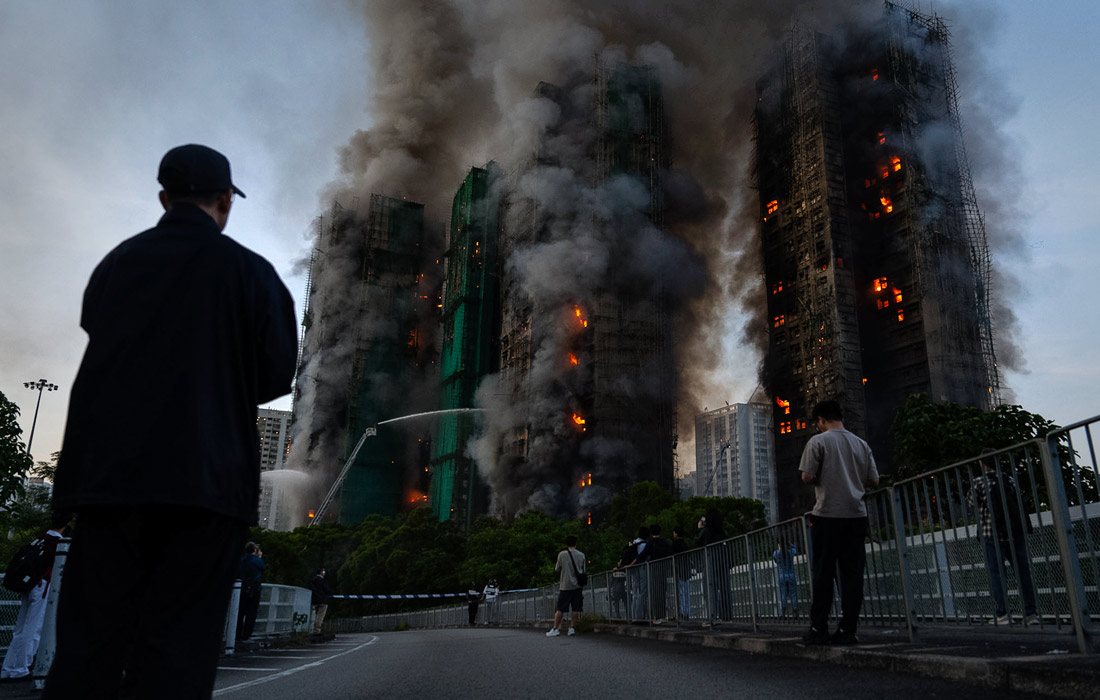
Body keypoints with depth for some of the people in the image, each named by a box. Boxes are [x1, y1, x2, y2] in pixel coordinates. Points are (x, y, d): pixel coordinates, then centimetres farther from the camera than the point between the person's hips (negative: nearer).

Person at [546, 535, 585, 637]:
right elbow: (583, 570, 14)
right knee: (575, 608, 5)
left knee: (560, 609, 1)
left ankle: (555, 628, -1)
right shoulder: (581, 555, 4)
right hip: (578, 585, 2)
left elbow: (557, 569, 6)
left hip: (565, 585, -2)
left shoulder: (562, 554, -4)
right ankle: (572, 628, 3)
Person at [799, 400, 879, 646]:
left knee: (823, 574, 1)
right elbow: (874, 480, 11)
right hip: (856, 515, 4)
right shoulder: (861, 444, 11)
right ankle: (847, 630, 5)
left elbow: (807, 476, -10)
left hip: (828, 515, -4)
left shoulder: (818, 441, -4)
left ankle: (818, 629, 4)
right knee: (852, 574, 5)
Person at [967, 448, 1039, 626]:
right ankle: (1031, 613, 7)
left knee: (996, 574, 0)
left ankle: (1002, 613, -2)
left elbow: (972, 502, 4)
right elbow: (1018, 501, 13)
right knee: (1023, 572, 8)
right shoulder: (1010, 479, 7)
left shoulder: (979, 482, -7)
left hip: (992, 535, -4)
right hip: (1015, 533, 4)